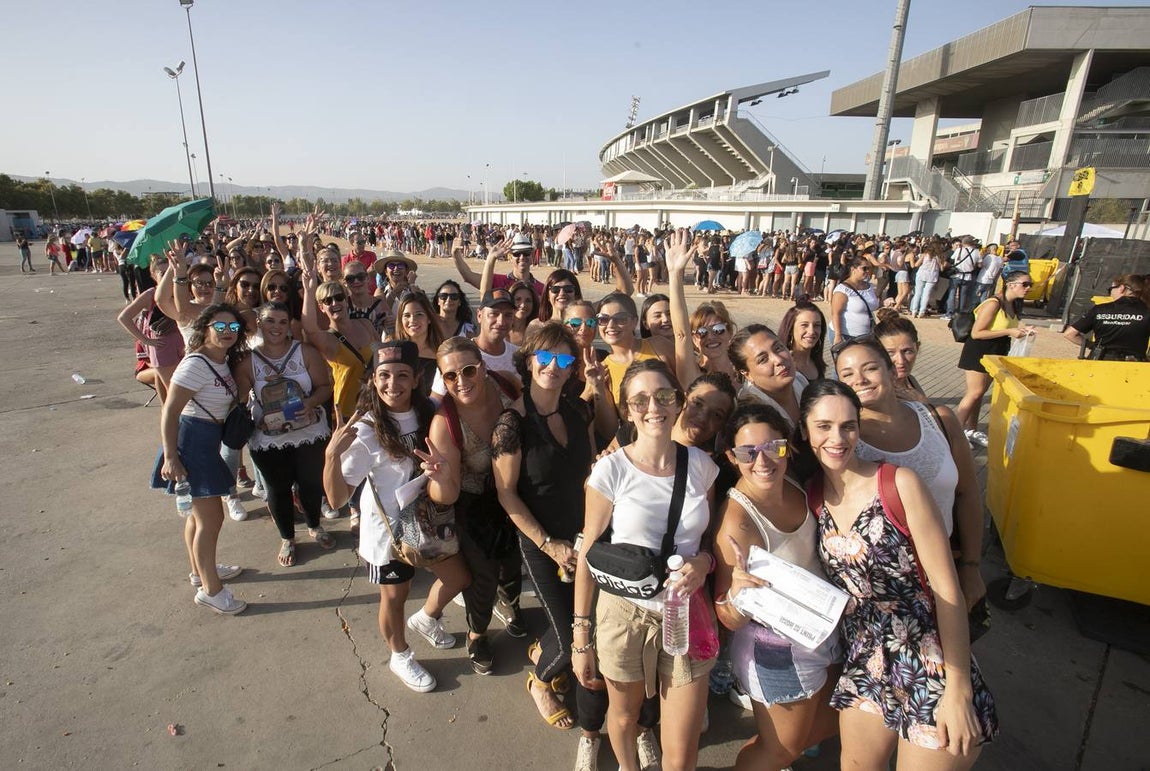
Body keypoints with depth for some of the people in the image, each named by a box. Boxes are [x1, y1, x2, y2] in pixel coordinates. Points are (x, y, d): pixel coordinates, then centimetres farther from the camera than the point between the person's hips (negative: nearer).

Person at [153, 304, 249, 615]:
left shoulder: (225, 361, 5)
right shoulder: (195, 364, -21)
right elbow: (169, 411, -22)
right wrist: (170, 457, -23)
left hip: (209, 441, 9)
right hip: (192, 441, -9)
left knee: (200, 512, 23)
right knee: (211, 518, -1)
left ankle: (200, 570, 41)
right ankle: (210, 589, 13)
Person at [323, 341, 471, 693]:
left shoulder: (428, 413, -11)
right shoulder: (366, 430, -24)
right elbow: (337, 498, -25)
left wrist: (442, 471, -22)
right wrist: (331, 455, -42)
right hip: (388, 529, -4)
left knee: (458, 577, 18)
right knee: (395, 596, 17)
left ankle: (426, 619, 50)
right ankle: (401, 657, 47)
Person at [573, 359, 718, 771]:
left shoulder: (701, 465, -5)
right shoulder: (611, 470, -14)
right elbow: (588, 553, -7)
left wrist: (703, 561, -12)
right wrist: (580, 636, -5)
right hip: (625, 613, -1)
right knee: (623, 716, 23)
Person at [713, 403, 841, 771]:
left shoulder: (794, 486, -12)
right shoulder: (737, 521, -32)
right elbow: (730, 620, -25)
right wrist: (737, 594, -44)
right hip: (778, 650, -7)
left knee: (829, 722, 27)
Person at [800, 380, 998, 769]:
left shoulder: (899, 484, -16)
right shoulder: (812, 497, -2)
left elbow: (947, 589, -14)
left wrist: (959, 690, -14)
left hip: (930, 666, -4)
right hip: (865, 666, 5)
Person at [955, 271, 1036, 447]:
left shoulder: (1013, 304, 7)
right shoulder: (993, 304, -21)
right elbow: (976, 333, -24)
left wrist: (1021, 329, 0)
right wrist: (1008, 332, -23)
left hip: (995, 353, 9)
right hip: (979, 353, -9)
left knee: (979, 393, 14)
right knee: (975, 393, -8)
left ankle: (971, 430, 24)